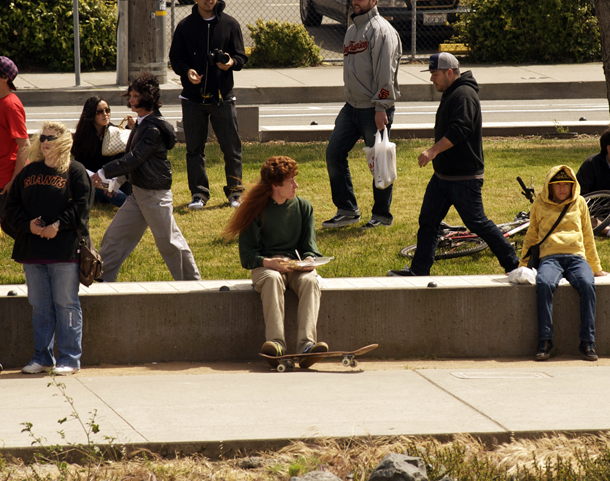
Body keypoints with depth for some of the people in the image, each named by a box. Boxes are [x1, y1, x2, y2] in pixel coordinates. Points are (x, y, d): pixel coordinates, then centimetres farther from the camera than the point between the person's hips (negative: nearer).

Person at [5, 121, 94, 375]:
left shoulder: (75, 171, 0)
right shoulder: (29, 172, 13)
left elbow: (81, 206, -7)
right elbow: (12, 206, 11)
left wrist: (58, 225, -17)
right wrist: (28, 225, -7)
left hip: (65, 248, -5)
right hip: (32, 248, 5)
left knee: (66, 304, -2)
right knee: (39, 306, 8)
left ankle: (69, 359, 3)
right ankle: (42, 357, 16)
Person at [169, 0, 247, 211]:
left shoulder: (229, 24, 3)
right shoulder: (185, 26, 4)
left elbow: (241, 57, 5)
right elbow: (175, 58, 5)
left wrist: (231, 62, -19)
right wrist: (187, 71, -15)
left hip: (223, 96, -1)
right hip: (193, 97, 1)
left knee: (231, 146, 0)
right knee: (195, 147, 4)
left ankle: (235, 190, 13)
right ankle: (199, 192, 11)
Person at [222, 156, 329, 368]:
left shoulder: (303, 207, 12)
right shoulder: (256, 211, 3)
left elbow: (310, 247, 11)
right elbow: (247, 255, 0)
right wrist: (268, 262, -20)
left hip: (297, 266, 2)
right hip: (265, 267, -2)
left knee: (310, 281, -34)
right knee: (272, 279, -39)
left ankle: (306, 345, -52)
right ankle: (276, 344, -53)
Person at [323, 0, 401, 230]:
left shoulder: (381, 30, -12)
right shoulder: (352, 30, 16)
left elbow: (385, 72, -18)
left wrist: (381, 107, -21)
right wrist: (349, 101, 18)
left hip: (375, 110, -9)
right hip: (352, 106, 9)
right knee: (334, 153, 2)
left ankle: (382, 214, 13)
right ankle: (347, 210, 9)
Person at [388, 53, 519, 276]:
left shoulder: (464, 95, -17)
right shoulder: (451, 93, 15)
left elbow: (459, 130, -29)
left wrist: (434, 151, -33)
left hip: (464, 178, -10)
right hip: (443, 174, 10)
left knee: (477, 223, -5)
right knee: (427, 220, 7)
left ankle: (513, 265, 7)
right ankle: (419, 270, 10)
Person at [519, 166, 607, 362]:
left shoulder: (579, 203, 20)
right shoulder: (540, 205, 17)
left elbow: (588, 237, 25)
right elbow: (531, 237, 23)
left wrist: (595, 268, 25)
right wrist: (522, 266, 18)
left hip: (577, 256, 1)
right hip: (550, 257, -1)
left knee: (587, 284, -34)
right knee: (544, 284, -37)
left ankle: (587, 342, -33)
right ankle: (545, 341, -36)